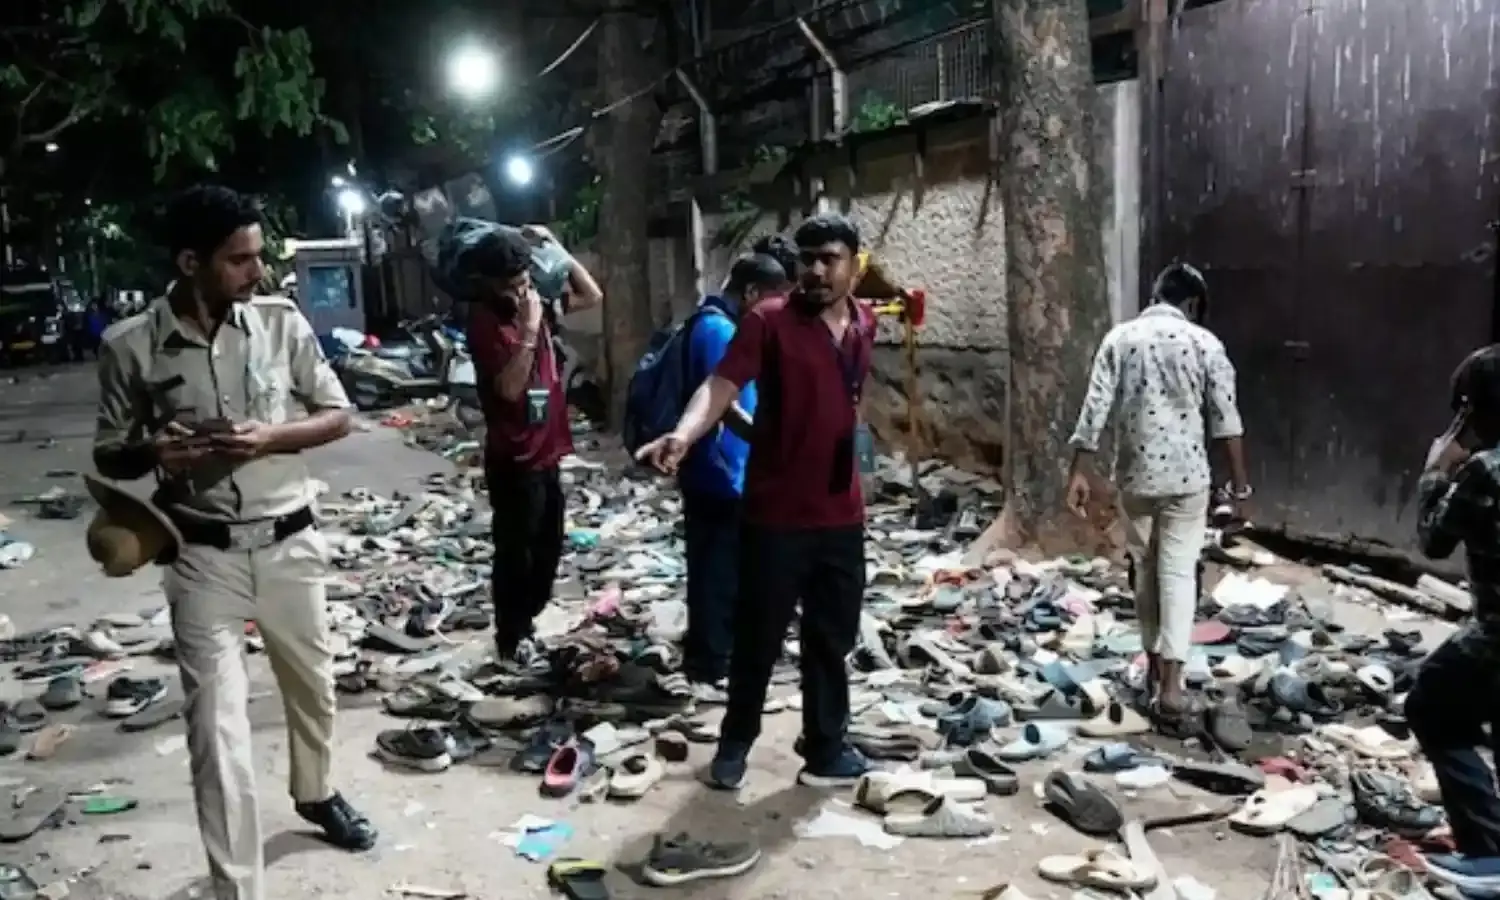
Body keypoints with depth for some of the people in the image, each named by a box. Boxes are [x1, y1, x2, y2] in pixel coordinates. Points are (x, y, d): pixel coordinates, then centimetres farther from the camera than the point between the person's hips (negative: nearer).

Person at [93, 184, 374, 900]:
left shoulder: (282, 323, -4)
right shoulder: (130, 346, -8)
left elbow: (339, 416, 3)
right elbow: (108, 456, 2)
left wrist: (271, 437, -16)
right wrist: (152, 452, -21)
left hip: (289, 543, 3)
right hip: (203, 556, -2)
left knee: (312, 684, 21)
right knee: (217, 725, -6)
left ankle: (316, 794, 50)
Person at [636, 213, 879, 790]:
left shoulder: (864, 326, 6)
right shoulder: (769, 321, -11)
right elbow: (722, 383, -24)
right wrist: (684, 435, -41)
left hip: (842, 514, 5)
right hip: (776, 513, -5)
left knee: (832, 640, 14)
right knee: (758, 638, 8)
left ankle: (827, 749, 30)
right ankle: (735, 744, 28)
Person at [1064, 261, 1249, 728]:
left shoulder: (1119, 338, 1)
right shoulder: (1205, 343, -3)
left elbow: (1095, 409, -5)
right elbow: (1226, 419, -3)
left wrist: (1079, 472, -3)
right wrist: (1239, 480, 4)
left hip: (1134, 475, 2)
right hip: (1187, 475, -2)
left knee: (1145, 569, 16)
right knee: (1179, 572, 0)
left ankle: (1154, 667, 28)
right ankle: (1171, 684, -7)